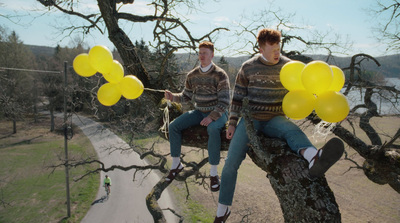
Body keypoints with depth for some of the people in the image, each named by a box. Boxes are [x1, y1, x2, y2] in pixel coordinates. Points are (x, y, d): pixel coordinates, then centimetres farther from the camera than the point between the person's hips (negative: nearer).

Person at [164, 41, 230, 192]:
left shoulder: (220, 75, -12)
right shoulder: (192, 75, 3)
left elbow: (224, 101, -16)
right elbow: (186, 96, 11)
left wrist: (211, 117, -27)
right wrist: (173, 97, -10)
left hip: (218, 113, -5)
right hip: (199, 111, 5)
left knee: (213, 130, -38)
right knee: (174, 126, -13)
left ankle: (213, 173, -25)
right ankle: (176, 165, 3)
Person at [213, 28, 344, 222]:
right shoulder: (248, 68, -1)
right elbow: (237, 97, 5)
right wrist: (232, 123, 0)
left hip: (275, 119, 0)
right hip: (250, 119, 0)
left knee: (293, 131, -37)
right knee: (231, 163, -11)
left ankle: (314, 158, -71)